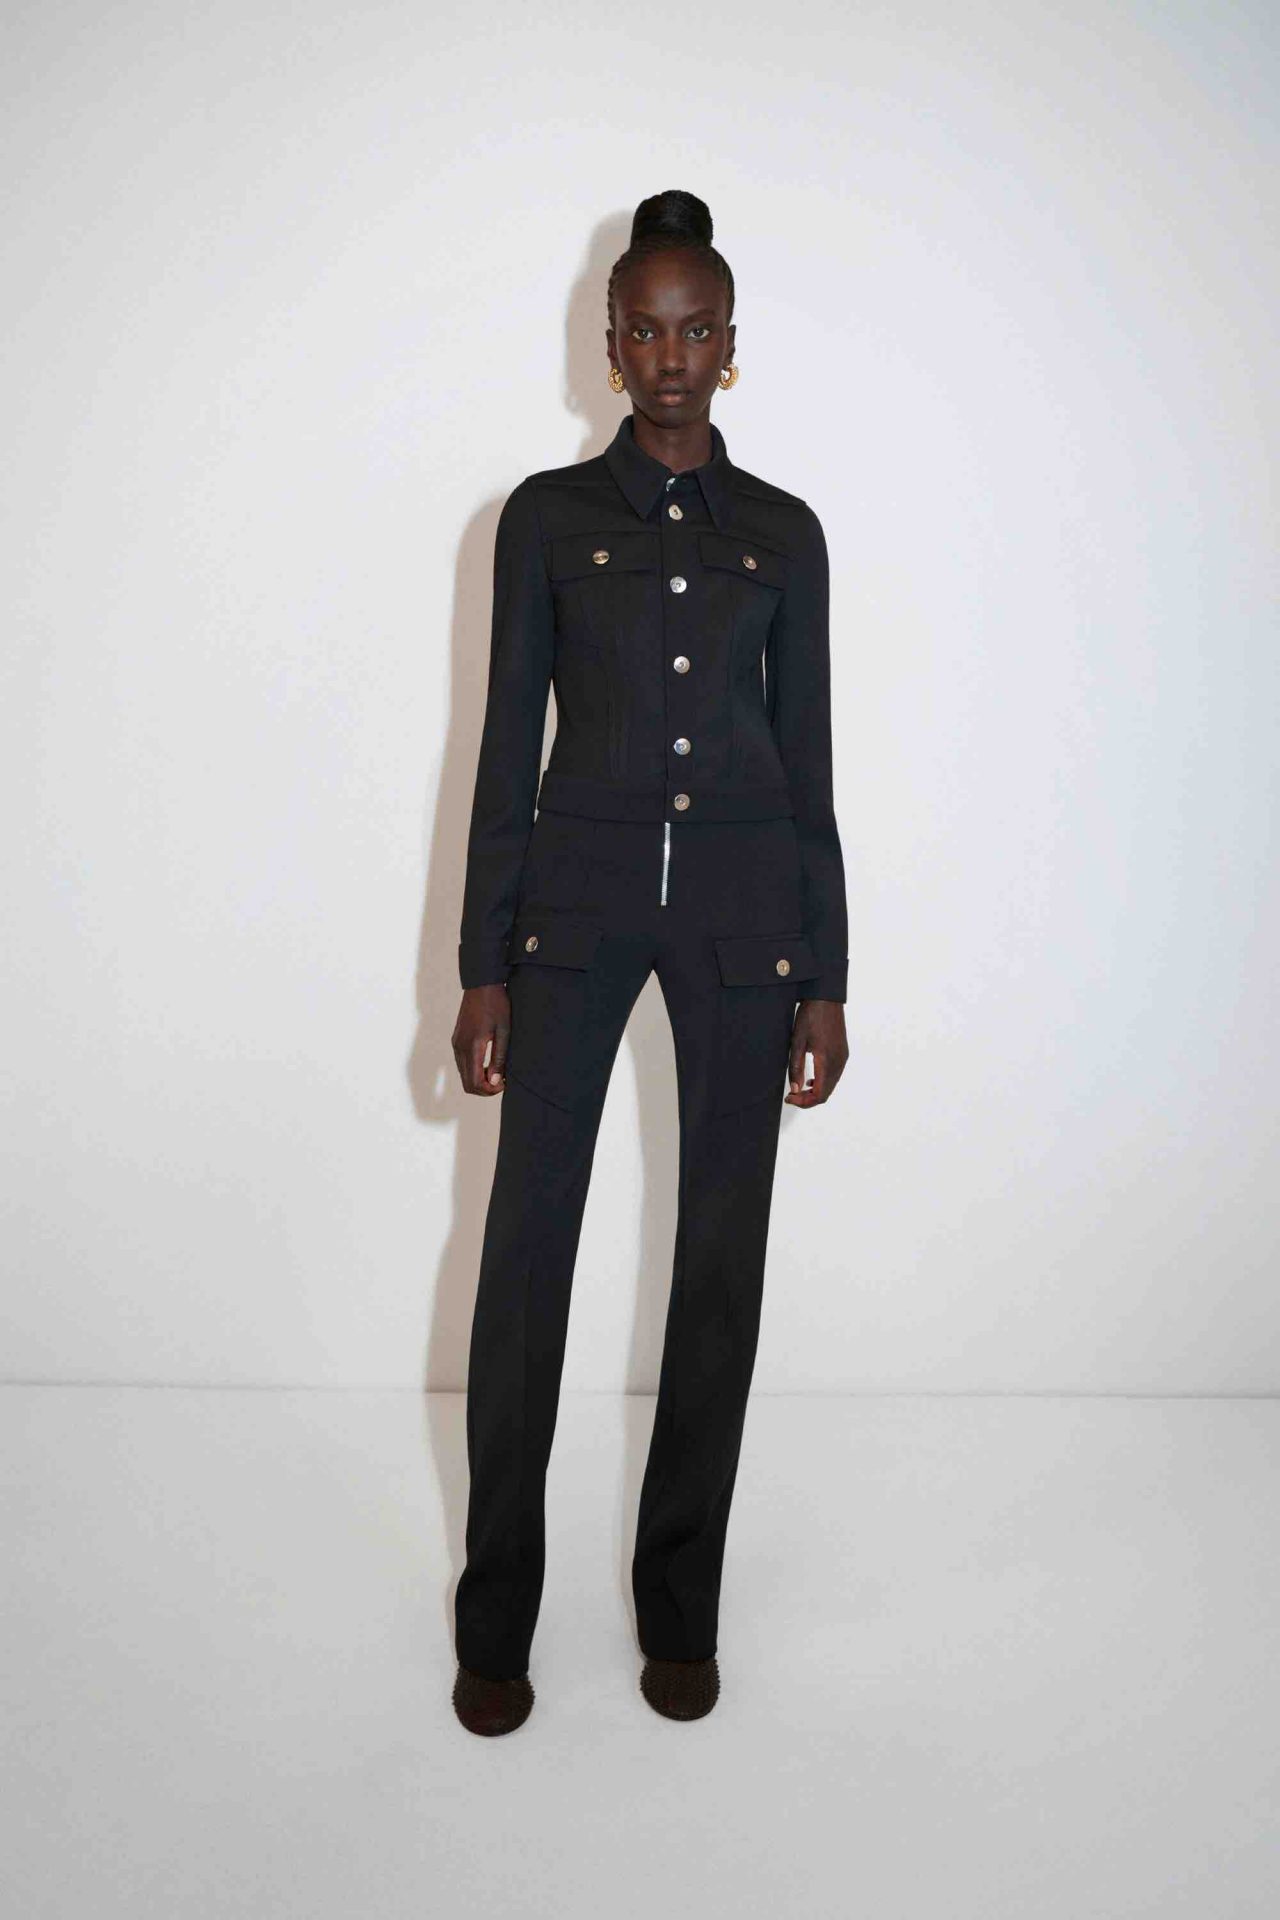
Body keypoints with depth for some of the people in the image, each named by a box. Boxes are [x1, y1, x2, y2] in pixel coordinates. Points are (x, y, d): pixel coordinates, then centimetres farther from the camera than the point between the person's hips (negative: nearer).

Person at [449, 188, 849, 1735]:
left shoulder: (783, 533, 10)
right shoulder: (547, 516, 7)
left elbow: (808, 759, 9)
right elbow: (508, 745, 4)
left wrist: (825, 979, 5)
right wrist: (483, 968, -1)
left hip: (743, 907, 2)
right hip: (578, 896, -1)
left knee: (722, 1253, 4)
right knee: (525, 1243, -3)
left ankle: (680, 1605, 20)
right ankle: (495, 1617, 14)